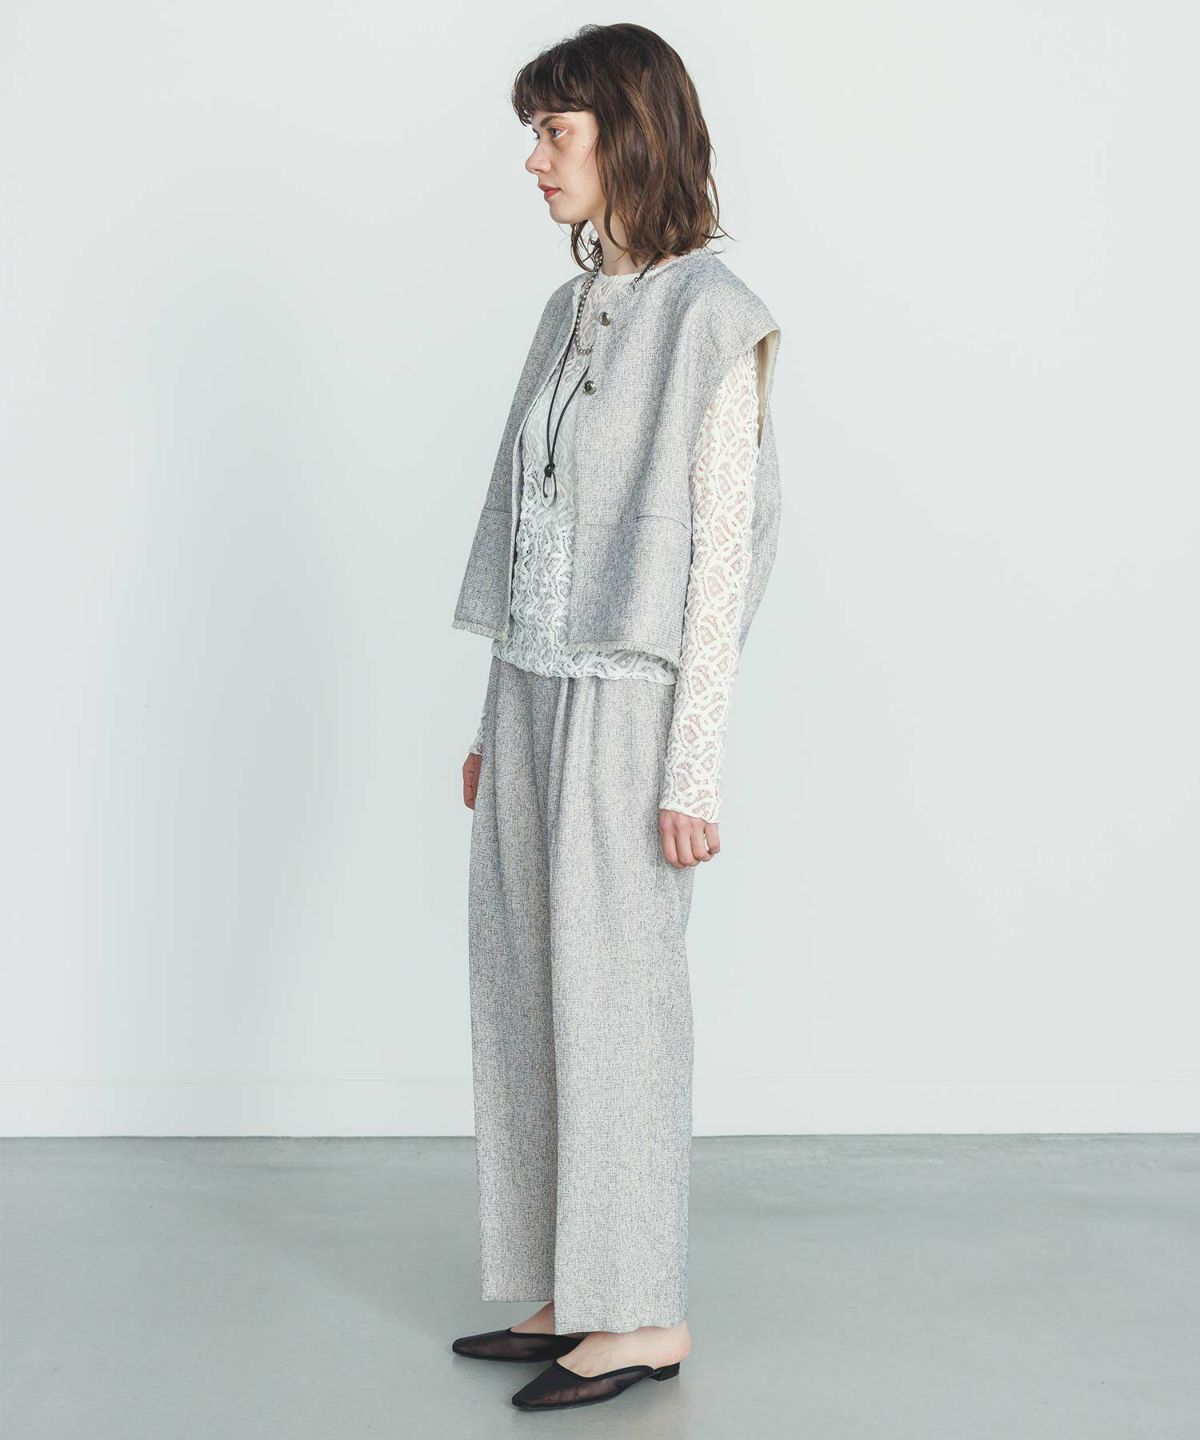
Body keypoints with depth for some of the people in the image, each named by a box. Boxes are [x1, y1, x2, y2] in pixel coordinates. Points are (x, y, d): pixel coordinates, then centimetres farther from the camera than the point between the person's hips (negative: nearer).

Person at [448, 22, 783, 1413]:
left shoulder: (713, 318, -10)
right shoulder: (574, 309, 13)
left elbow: (720, 551, -13)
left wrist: (693, 770, -15)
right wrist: (496, 721, 16)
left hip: (628, 704, -8)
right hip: (536, 693, 8)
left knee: (614, 999, -1)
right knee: (522, 996, 11)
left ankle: (645, 1313, 14)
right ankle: (568, 1295, 23)